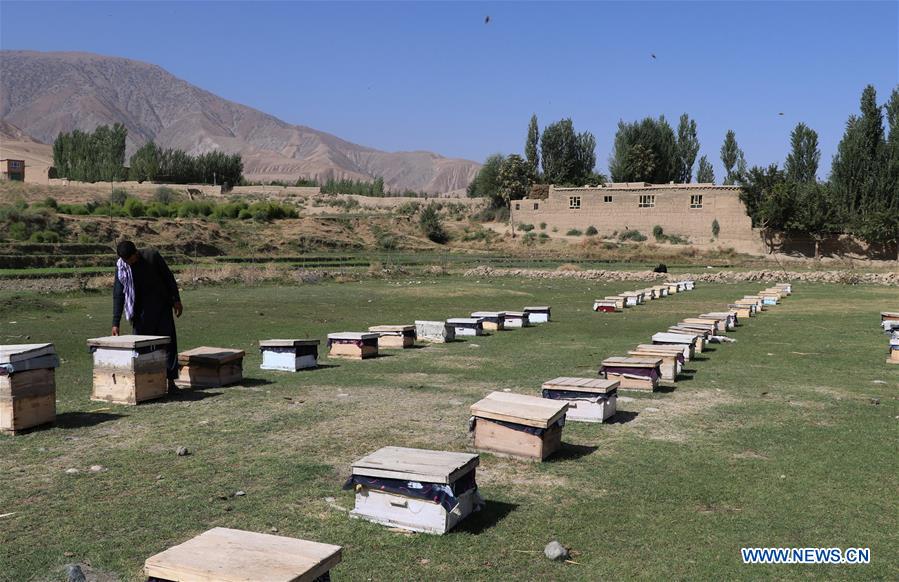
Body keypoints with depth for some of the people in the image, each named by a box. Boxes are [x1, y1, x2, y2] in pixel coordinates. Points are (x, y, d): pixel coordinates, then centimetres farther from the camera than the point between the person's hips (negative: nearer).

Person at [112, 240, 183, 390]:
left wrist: (176, 300, -3)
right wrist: (116, 322, -11)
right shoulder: (120, 267, -9)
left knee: (168, 342, -3)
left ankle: (171, 380, 1)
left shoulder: (152, 255, -13)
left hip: (161, 306, -1)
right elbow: (118, 295, -8)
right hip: (141, 311, 1)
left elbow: (168, 277, -3)